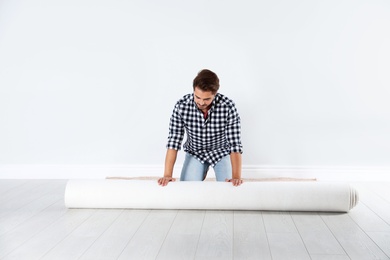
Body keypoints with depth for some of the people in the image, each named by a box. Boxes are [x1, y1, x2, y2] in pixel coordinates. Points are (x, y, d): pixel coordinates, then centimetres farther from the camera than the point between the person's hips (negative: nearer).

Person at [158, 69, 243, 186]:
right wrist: (167, 175, -30)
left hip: (222, 151, 0)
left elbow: (235, 143, -29)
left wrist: (236, 177, -39)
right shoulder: (181, 106, -26)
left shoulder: (228, 106, -29)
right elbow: (174, 141, -24)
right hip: (195, 152, 1)